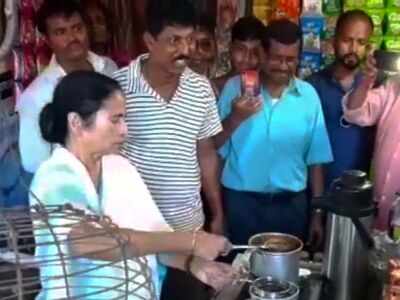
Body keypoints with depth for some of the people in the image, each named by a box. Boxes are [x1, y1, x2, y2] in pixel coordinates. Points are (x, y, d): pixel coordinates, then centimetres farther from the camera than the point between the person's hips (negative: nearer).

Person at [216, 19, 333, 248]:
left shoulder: (309, 95, 1)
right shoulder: (236, 87, -3)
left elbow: (315, 159, 5)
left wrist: (317, 214, 6)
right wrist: (235, 118, -21)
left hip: (291, 204, 1)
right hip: (241, 201, -1)